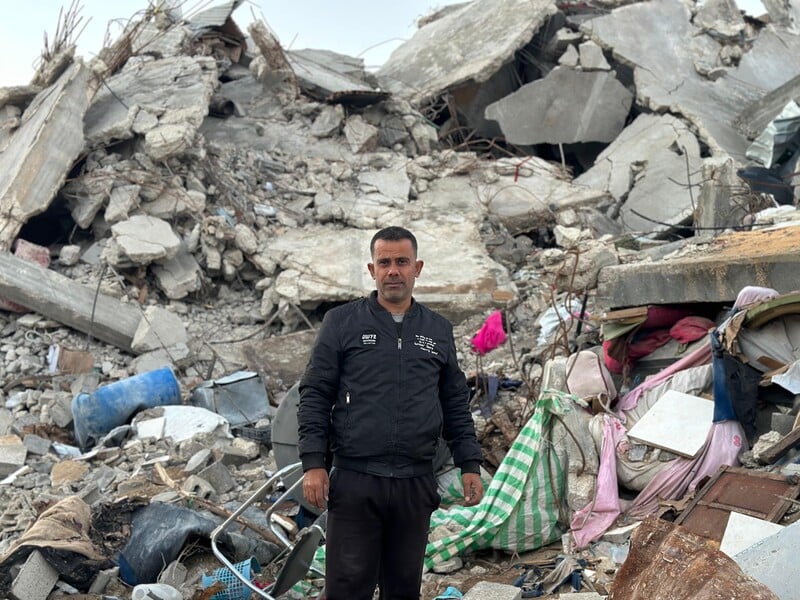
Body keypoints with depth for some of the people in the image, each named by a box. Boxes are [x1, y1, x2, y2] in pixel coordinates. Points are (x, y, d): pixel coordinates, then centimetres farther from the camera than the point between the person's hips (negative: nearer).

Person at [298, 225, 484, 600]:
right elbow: (315, 396, -1)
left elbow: (456, 404, 14)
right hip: (354, 482, -3)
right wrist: (313, 464, -9)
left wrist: (470, 465, 7)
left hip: (417, 484, 3)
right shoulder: (342, 322, 2)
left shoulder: (439, 331, 12)